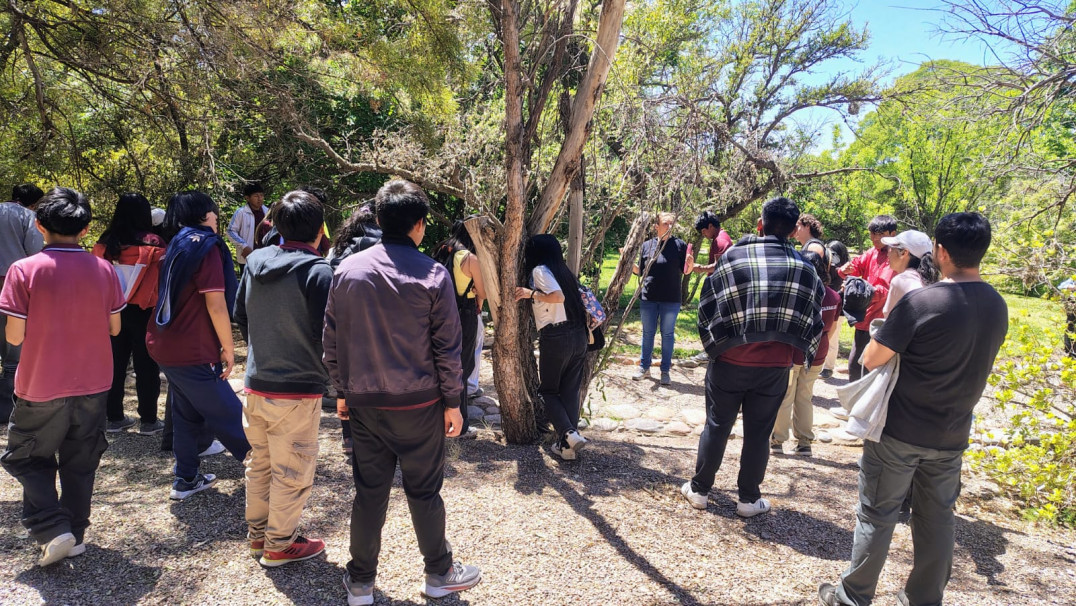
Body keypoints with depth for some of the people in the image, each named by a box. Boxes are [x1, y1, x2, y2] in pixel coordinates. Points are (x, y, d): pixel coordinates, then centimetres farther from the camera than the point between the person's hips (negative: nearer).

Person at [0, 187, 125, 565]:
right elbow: (114, 327, 2)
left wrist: (44, 324, 8)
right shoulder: (103, 270, -5)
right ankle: (75, 534, 25)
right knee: (80, 463, 16)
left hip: (41, 387, -2)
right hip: (93, 385, 3)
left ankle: (53, 530, 5)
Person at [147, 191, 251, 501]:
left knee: (187, 414, 18)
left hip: (167, 346, 9)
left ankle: (186, 479, 26)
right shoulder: (206, 245, -14)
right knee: (228, 415, 1)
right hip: (192, 353, -9)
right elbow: (216, 303, -20)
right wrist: (228, 347, -12)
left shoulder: (178, 245, 12)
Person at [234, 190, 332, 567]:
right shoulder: (317, 270, -18)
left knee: (259, 462, 21)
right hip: (298, 388, -7)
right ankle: (280, 544, 21)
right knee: (292, 470, 8)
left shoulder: (254, 261, 2)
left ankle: (257, 534, 35)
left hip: (256, 382, 7)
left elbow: (240, 315, 13)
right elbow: (327, 331, -17)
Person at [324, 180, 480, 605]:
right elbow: (447, 347, -8)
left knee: (368, 493, 13)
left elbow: (332, 341, 4)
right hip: (419, 403, -3)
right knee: (424, 491, 11)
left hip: (364, 402, 3)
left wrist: (343, 391, 14)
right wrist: (452, 402, 1)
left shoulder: (347, 270, -1)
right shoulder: (433, 275, -10)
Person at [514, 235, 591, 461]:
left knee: (548, 391, 8)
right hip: (578, 335, 7)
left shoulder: (540, 270, -4)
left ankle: (569, 434, -10)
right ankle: (567, 445, 12)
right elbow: (577, 298, 15)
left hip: (555, 338, -7)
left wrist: (531, 293, -11)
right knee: (570, 391, 11)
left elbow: (558, 296, -19)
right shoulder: (563, 271, 18)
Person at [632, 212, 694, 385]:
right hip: (648, 298, 2)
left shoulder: (680, 245, 0)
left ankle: (665, 371, 15)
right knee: (648, 333, 12)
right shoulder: (647, 245, 5)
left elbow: (685, 271, -1)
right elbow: (640, 271, 10)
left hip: (671, 299, -2)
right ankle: (644, 367, 24)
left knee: (668, 334, 6)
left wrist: (690, 264, -22)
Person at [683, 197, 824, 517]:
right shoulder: (803, 267, -1)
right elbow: (813, 318, 4)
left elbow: (708, 305, -2)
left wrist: (713, 343, 13)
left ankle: (699, 489, 22)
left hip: (729, 360, 0)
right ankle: (749, 499, 22)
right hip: (776, 366, 1)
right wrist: (797, 352, 17)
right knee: (758, 432, 12)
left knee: (717, 426, 12)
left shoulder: (733, 256, -6)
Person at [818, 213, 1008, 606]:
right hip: (952, 435, 6)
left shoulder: (921, 302, -22)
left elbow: (870, 360, -18)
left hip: (900, 430, -6)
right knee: (937, 519, 17)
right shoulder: (997, 306, 1)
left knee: (876, 515, 7)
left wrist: (890, 334, 1)